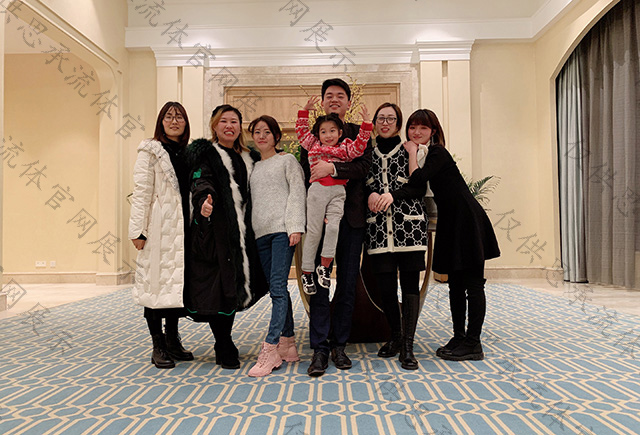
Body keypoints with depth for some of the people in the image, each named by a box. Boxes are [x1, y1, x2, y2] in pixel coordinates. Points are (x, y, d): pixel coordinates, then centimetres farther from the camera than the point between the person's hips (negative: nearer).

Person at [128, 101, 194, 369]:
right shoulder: (150, 151, 1)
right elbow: (141, 192, -6)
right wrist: (138, 229, -12)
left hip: (183, 228, 5)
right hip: (159, 228, -5)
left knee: (179, 282, 9)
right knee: (157, 281, -1)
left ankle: (172, 339, 23)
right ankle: (158, 346, 9)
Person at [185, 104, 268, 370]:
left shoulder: (249, 158, 19)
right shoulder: (205, 153, 2)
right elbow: (201, 181, -15)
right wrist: (204, 199, -36)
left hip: (241, 232, 5)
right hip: (213, 230, -5)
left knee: (235, 286, 9)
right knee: (216, 287, -6)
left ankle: (224, 346, 24)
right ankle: (225, 350, 7)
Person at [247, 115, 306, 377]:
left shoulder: (287, 160, 7)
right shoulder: (253, 167, 22)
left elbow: (297, 193, -2)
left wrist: (295, 226, -13)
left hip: (282, 230, -5)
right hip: (261, 232, 6)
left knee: (278, 287, -13)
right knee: (276, 288, 6)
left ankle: (270, 349, -14)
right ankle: (287, 345, 13)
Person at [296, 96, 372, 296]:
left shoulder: (345, 148, 13)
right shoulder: (313, 145, 15)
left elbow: (359, 145, 2)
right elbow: (301, 130, 20)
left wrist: (366, 124, -2)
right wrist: (305, 111, 15)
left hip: (337, 192, 0)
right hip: (317, 189, 0)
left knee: (333, 227, -15)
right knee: (314, 231, 1)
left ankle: (324, 266, -2)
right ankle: (307, 272, 9)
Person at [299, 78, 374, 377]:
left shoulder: (359, 134, 11)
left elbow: (364, 166, -6)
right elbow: (305, 176, 4)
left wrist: (332, 168, -21)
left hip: (351, 218, 1)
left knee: (348, 284, 6)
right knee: (319, 284, -2)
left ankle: (339, 345, 18)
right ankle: (319, 349, 6)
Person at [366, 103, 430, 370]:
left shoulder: (409, 149, 8)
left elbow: (419, 188, -2)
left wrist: (413, 155, -7)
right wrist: (371, 193, -1)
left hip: (409, 225, -2)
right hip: (379, 226, 2)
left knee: (410, 284, -3)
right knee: (385, 286, 3)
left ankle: (407, 345, 3)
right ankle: (395, 336, 23)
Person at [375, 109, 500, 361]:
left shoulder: (437, 153, -11)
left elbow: (418, 182, -27)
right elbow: (416, 186, 2)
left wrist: (393, 195, -39)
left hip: (467, 221, -9)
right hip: (451, 224, 9)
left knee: (472, 283, -3)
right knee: (455, 283, 12)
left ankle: (473, 345, 3)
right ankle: (459, 338, 21)